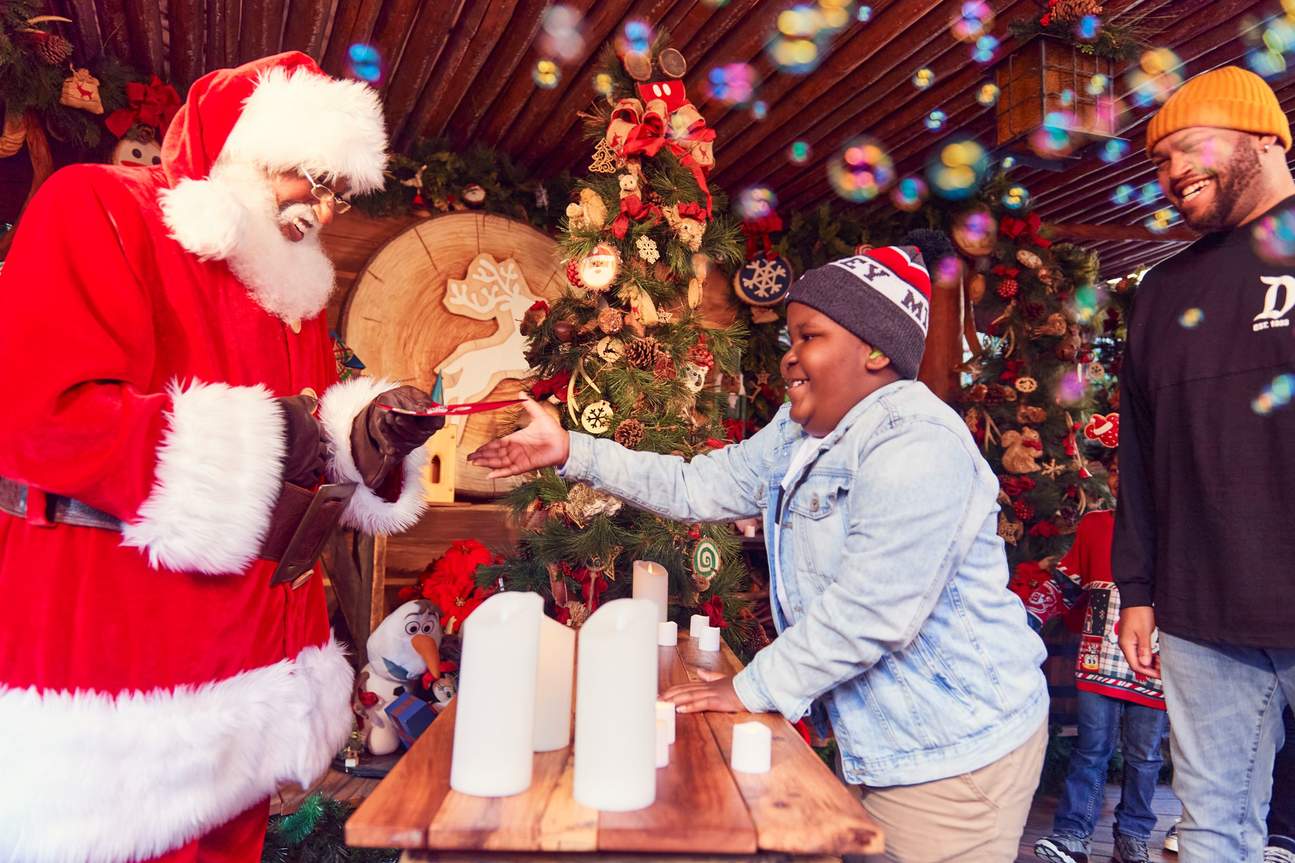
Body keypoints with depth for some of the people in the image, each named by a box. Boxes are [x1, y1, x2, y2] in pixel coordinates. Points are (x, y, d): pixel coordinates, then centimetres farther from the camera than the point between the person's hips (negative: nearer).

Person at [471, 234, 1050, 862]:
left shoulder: (917, 448, -24)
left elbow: (870, 614, -29)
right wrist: (572, 452, -1)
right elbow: (697, 487, 6)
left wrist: (754, 689, -18)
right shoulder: (797, 434, 6)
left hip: (955, 752, -8)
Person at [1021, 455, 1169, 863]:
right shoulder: (1094, 524, 7)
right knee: (1091, 750, 4)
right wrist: (1030, 615, 2)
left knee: (1144, 756, 12)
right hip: (1099, 663, 1)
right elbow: (1065, 585, 13)